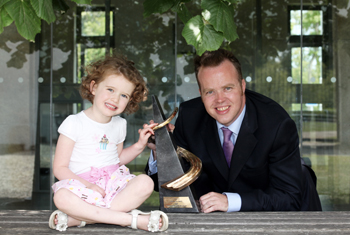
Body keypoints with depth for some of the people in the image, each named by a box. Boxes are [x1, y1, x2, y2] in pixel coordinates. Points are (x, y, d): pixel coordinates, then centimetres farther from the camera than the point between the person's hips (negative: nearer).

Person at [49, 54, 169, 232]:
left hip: (114, 182, 4)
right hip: (82, 183, -4)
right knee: (61, 196, -36)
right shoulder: (74, 123, -3)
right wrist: (88, 186, -18)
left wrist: (139, 145, 9)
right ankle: (132, 219, -33)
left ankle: (78, 219, -28)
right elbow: (60, 168, -6)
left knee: (145, 183, -26)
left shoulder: (119, 124, 14)